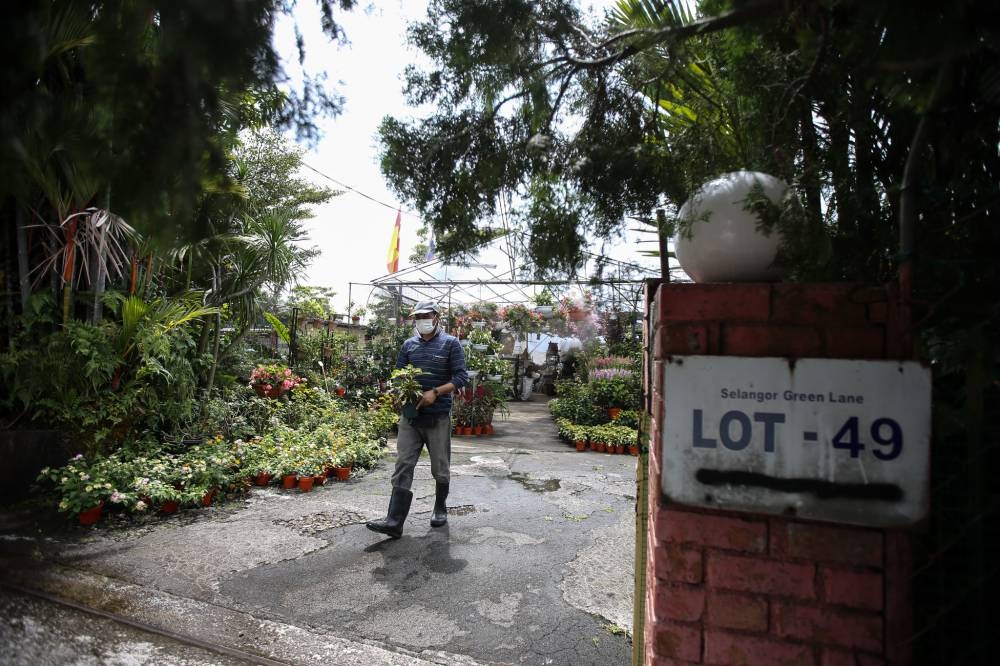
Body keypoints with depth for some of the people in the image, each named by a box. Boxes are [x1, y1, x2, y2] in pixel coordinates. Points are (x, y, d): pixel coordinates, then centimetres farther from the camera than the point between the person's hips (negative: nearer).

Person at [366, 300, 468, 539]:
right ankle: (395, 521, -4)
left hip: (438, 416, -3)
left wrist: (435, 392, -19)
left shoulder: (450, 344, -2)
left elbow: (461, 377, -8)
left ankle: (440, 509, 32)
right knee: (403, 466, -3)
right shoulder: (408, 345, 10)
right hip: (410, 414, 3)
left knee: (440, 468, 10)